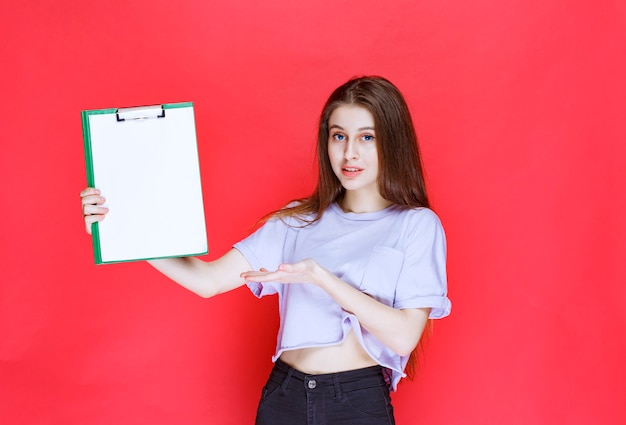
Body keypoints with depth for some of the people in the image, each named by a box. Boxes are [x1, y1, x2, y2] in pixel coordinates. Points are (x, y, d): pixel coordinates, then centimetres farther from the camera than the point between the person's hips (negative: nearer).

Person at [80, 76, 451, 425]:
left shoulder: (416, 225, -6)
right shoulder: (298, 220, 4)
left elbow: (405, 336, -16)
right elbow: (209, 280, -3)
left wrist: (319, 276, -24)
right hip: (283, 395, 3)